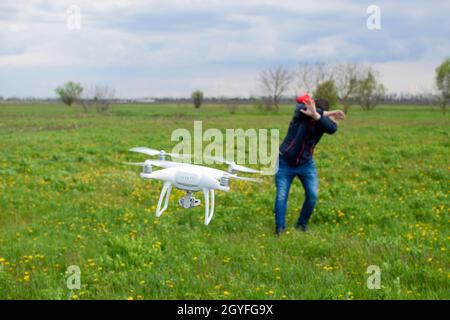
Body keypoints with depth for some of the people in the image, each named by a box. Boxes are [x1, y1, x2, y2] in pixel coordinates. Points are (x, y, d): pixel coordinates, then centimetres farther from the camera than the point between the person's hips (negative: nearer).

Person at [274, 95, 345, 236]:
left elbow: (332, 129, -36)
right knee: (281, 196, -5)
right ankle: (279, 230, 4)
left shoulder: (323, 120, -13)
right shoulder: (301, 110, -18)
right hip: (285, 163, -2)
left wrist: (316, 115, -52)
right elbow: (303, 108, -43)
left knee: (312, 195, -5)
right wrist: (327, 114, -34)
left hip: (306, 164, 3)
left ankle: (302, 225, 15)